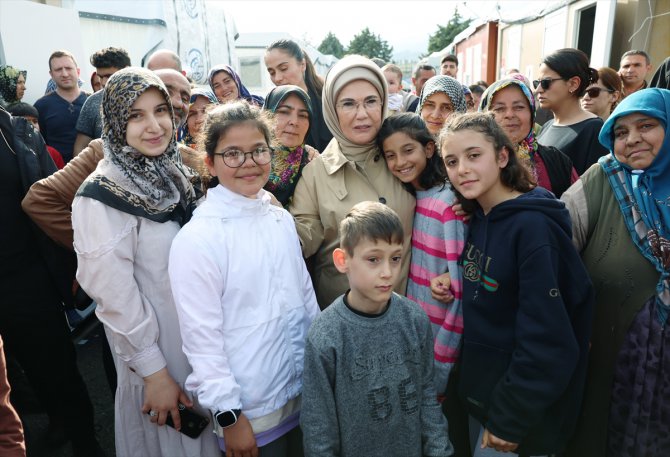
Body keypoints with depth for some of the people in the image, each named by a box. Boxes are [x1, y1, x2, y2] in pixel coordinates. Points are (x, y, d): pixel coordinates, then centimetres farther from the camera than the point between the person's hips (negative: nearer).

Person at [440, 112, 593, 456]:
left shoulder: (533, 227, -23)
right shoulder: (478, 218, 1)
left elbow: (545, 340, -23)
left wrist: (510, 419, -18)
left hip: (522, 406, -7)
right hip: (480, 390, 7)